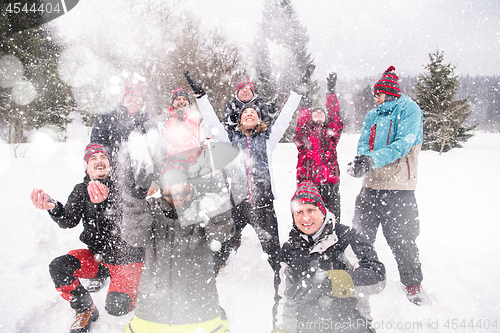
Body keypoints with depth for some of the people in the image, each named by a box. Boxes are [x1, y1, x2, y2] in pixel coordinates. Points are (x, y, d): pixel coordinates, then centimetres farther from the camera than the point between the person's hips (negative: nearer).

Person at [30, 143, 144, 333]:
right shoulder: (81, 190, 3)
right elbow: (69, 222, -8)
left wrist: (104, 201, -47)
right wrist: (52, 207, -30)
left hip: (125, 258, -5)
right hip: (96, 255, 5)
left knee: (116, 307, -21)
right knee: (58, 267, -17)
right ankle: (86, 310, 8)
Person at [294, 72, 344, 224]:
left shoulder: (331, 133, 16)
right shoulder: (304, 134, 13)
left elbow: (336, 121, -3)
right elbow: (299, 135, -11)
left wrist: (331, 92, -9)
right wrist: (305, 109, -21)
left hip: (330, 182, 1)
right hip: (307, 182, -1)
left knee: (333, 218, 1)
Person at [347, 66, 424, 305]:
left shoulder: (409, 109, -2)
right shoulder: (373, 115, 16)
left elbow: (402, 144, -16)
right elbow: (364, 144, 4)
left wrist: (373, 159, -30)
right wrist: (362, 161, -20)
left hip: (398, 187, -5)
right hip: (371, 185, 5)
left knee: (401, 239, 4)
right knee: (360, 234, 10)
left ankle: (413, 283, 27)